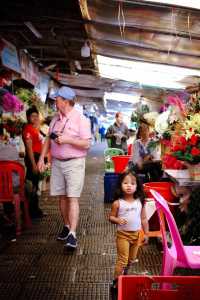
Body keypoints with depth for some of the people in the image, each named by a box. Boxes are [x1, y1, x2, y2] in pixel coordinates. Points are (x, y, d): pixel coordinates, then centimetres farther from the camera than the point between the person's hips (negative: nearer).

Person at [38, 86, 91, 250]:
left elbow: (86, 144, -12)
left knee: (73, 198, -9)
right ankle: (66, 226, 26)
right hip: (57, 162, 6)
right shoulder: (55, 119, 11)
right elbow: (48, 140, 15)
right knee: (62, 197, 10)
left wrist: (68, 140, -21)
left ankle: (72, 234, -9)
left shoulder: (81, 119, -8)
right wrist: (42, 158, 7)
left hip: (74, 163, -6)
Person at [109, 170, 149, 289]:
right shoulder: (117, 203, -13)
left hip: (136, 234, 4)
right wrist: (118, 220, -24)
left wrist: (146, 233, 4)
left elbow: (144, 218, 3)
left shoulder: (140, 202, -5)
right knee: (123, 260, -1)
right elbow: (111, 217, -3)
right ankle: (116, 281, 14)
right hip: (123, 234, -4)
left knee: (131, 259, 18)